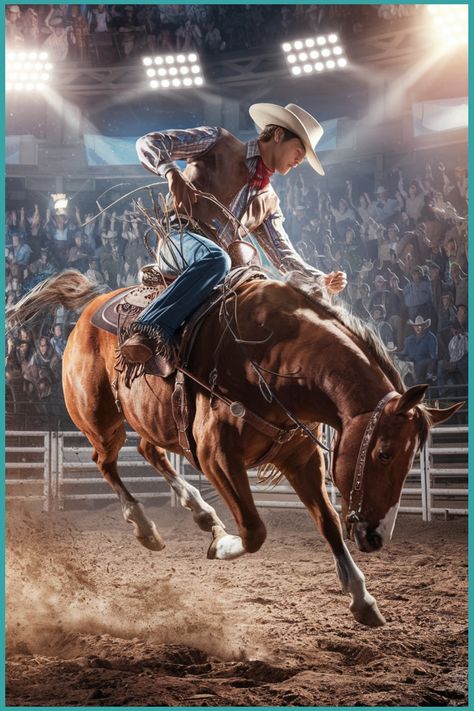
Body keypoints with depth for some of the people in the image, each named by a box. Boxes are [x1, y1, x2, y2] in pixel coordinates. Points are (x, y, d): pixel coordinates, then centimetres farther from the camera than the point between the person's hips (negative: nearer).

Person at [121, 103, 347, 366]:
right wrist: (172, 173, -20)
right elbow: (148, 143, 2)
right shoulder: (219, 142, 8)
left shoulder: (268, 201, 24)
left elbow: (283, 256, 21)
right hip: (180, 237, -6)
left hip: (214, 258, 6)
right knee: (215, 259, -40)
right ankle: (149, 332, -46)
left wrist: (323, 280, 4)